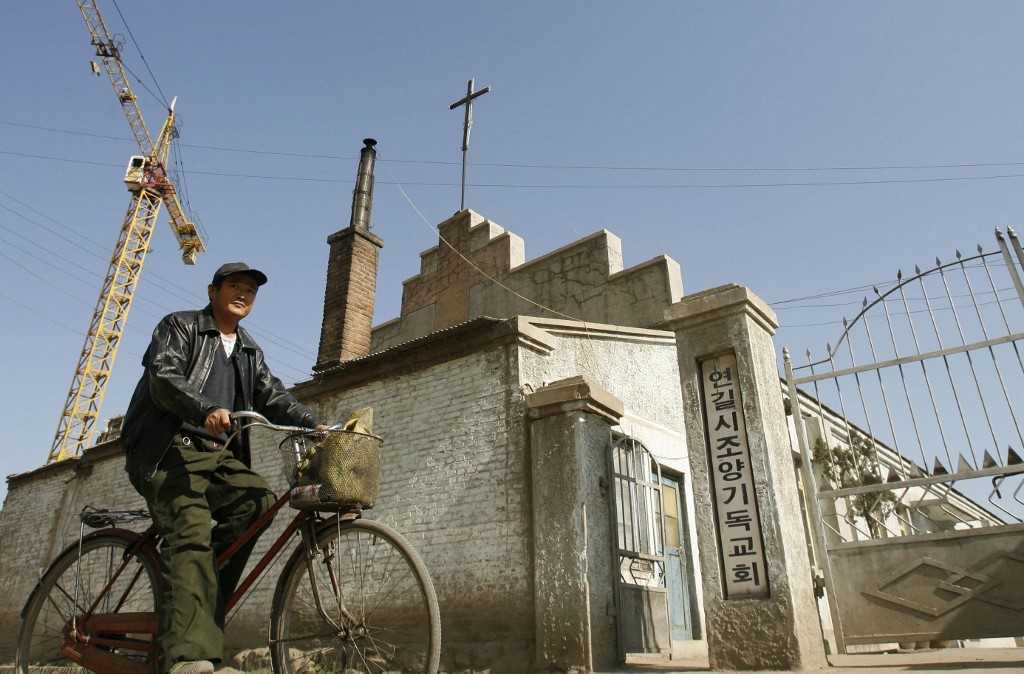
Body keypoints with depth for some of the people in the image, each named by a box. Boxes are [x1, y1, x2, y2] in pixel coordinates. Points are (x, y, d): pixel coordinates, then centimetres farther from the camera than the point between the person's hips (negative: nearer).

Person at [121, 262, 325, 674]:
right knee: (192, 534, -24)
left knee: (258, 499, -23)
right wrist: (208, 410, -31)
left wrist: (315, 425, -9)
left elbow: (274, 398, 10)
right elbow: (163, 377, -11)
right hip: (170, 450, -5)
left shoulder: (250, 353, 23)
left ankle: (188, 601, -12)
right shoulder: (179, 327, 7)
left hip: (218, 456, 5)